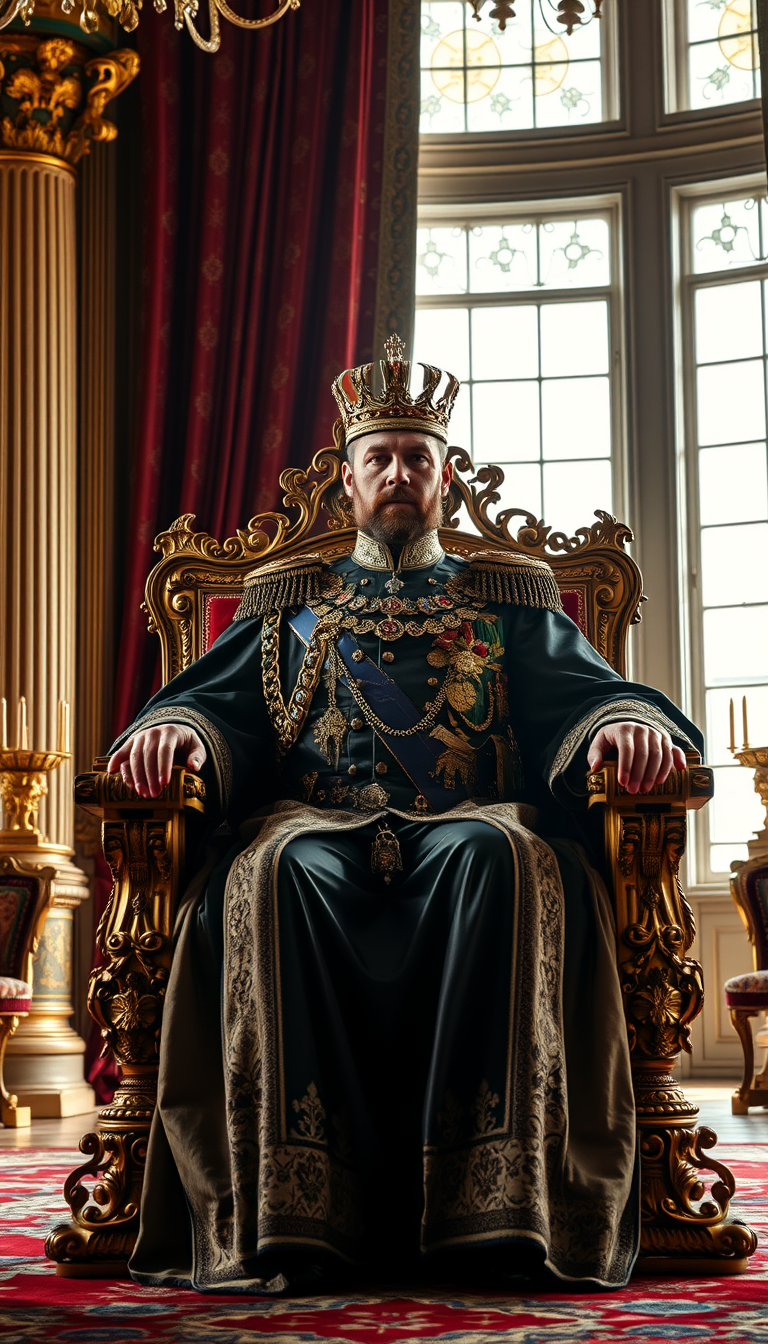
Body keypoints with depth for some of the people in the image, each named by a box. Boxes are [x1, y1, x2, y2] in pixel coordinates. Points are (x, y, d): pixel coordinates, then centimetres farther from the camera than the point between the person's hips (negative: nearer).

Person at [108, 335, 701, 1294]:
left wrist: (626, 720, -17)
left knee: (505, 854, -38)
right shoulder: (292, 603, 26)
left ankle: (493, 1196, -43)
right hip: (319, 827, 1)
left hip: (469, 826, 0)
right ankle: (286, 1206, -41)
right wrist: (177, 730, -13)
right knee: (278, 868, -37)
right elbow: (223, 697, 12)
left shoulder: (506, 602, 24)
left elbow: (580, 691, 9)